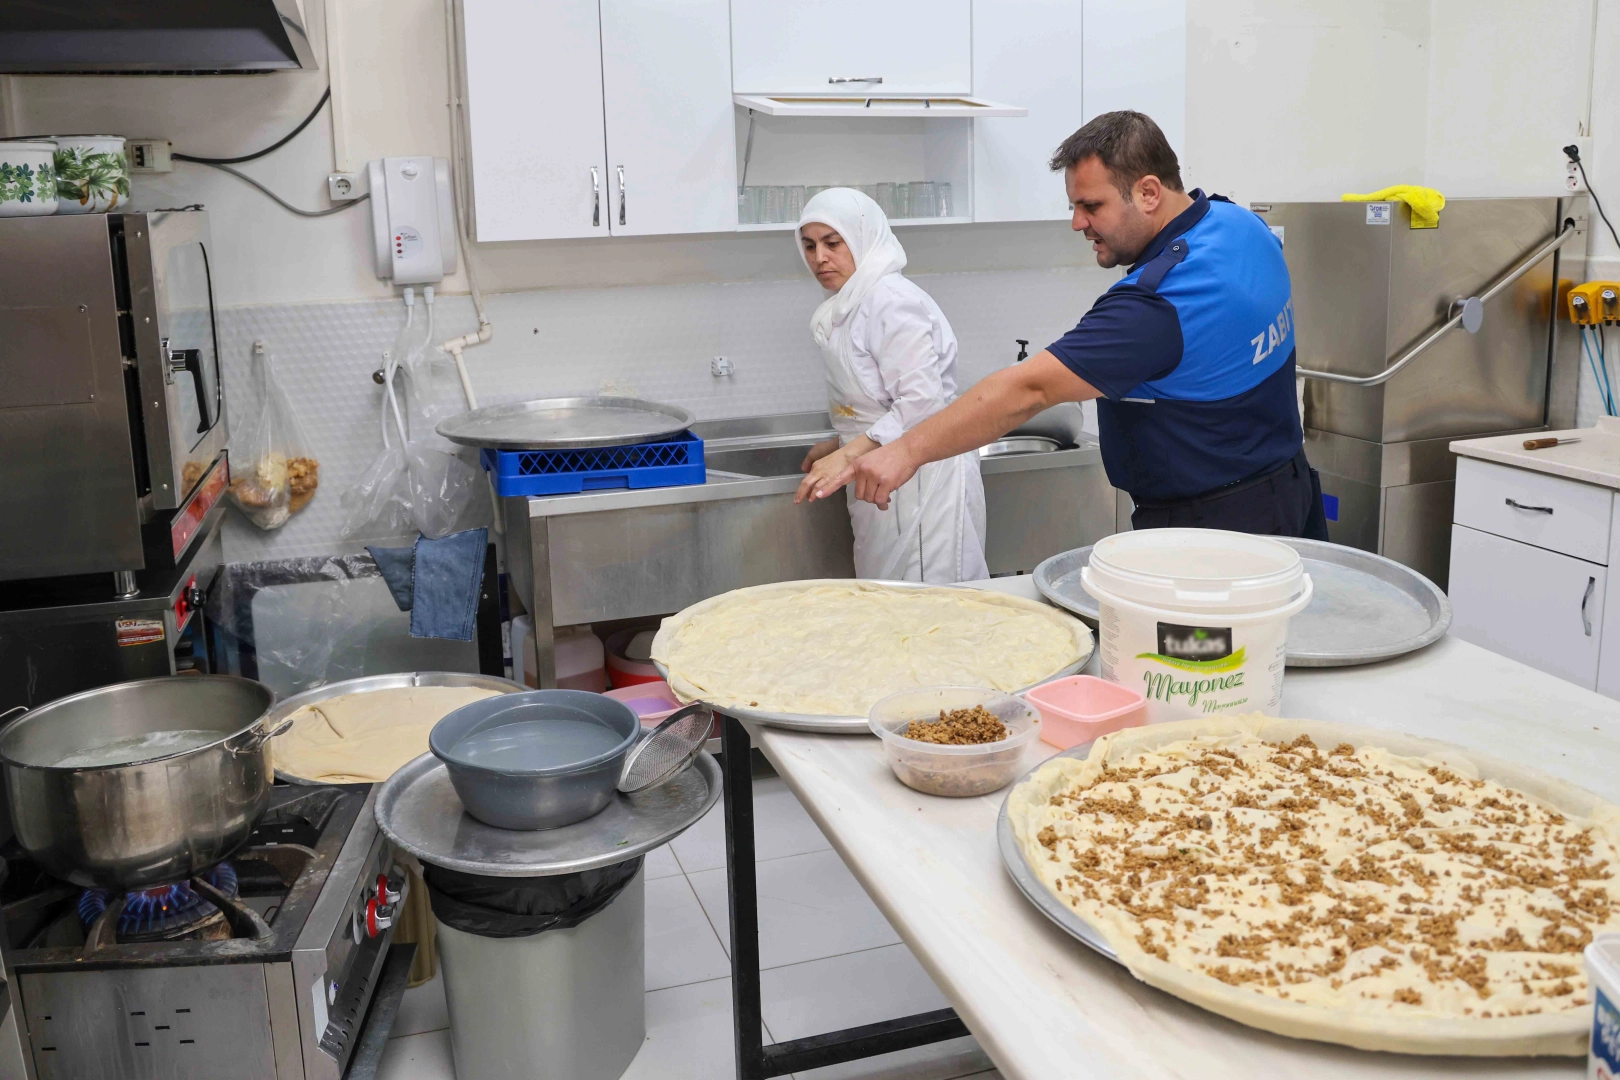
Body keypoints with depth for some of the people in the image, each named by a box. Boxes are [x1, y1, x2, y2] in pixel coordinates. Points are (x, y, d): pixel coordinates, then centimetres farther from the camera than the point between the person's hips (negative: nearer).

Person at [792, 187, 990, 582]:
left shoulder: (891, 301, -13)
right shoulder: (850, 307, 15)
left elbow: (921, 401, -22)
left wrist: (848, 455, -26)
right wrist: (837, 445, 19)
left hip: (920, 481, -9)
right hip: (884, 484, 9)